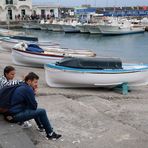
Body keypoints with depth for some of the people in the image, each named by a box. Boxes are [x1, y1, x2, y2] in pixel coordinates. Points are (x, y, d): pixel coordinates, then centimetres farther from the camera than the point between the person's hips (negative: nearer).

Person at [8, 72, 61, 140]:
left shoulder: (22, 87, 11)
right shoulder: (28, 89, -18)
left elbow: (31, 104, 16)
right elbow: (34, 106, -12)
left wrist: (33, 92, 2)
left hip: (14, 111, 10)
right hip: (17, 115, -10)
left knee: (35, 110, 27)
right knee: (42, 112, -10)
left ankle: (41, 126, 39)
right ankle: (50, 134, 0)